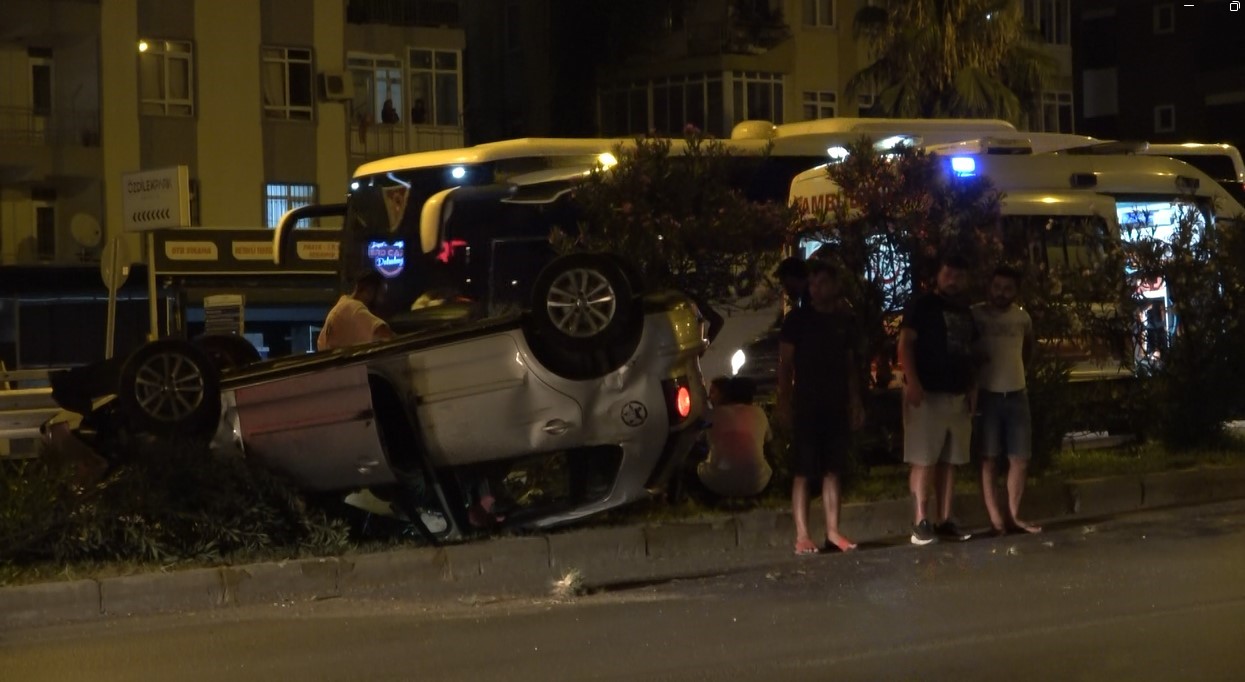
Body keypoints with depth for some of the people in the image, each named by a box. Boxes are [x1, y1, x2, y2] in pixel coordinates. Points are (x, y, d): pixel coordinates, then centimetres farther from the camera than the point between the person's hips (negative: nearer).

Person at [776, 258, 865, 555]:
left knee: (833, 471, 5)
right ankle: (802, 536, -5)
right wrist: (784, 403, -10)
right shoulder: (798, 318, -2)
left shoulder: (845, 321, 11)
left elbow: (850, 364, 16)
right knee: (803, 472, -4)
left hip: (837, 406, 4)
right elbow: (785, 363, -3)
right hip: (806, 405, -4)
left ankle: (832, 532, 9)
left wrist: (856, 402, 10)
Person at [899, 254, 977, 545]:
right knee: (923, 459, -8)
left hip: (958, 395, 7)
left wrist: (972, 388, 11)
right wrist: (912, 382, -21)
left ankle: (944, 520, 10)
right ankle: (920, 522, -8)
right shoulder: (921, 305, -3)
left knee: (949, 460, 7)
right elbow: (905, 344, -10)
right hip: (927, 393, -7)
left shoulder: (965, 312, 18)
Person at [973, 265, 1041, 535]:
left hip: (1017, 394, 5)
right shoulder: (975, 315, -5)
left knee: (1020, 459, 4)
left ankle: (1013, 516, 13)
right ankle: (996, 519, -5)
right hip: (987, 395, -5)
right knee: (988, 459, -4)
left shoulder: (1023, 317, 9)